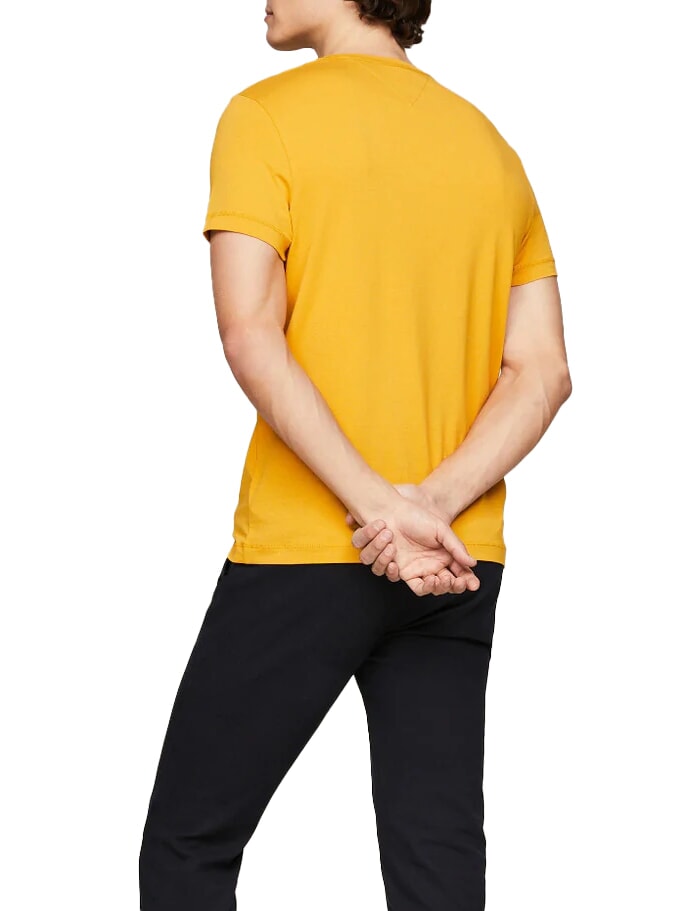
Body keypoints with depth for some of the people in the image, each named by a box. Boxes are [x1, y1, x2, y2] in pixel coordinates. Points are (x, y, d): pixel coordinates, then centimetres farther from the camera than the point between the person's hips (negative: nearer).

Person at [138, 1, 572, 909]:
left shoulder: (267, 115, -4)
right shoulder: (490, 145, 12)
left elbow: (251, 340, -15)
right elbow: (543, 372, 4)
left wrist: (380, 508, -18)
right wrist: (431, 508, -8)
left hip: (304, 556, -5)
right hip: (460, 565, 5)